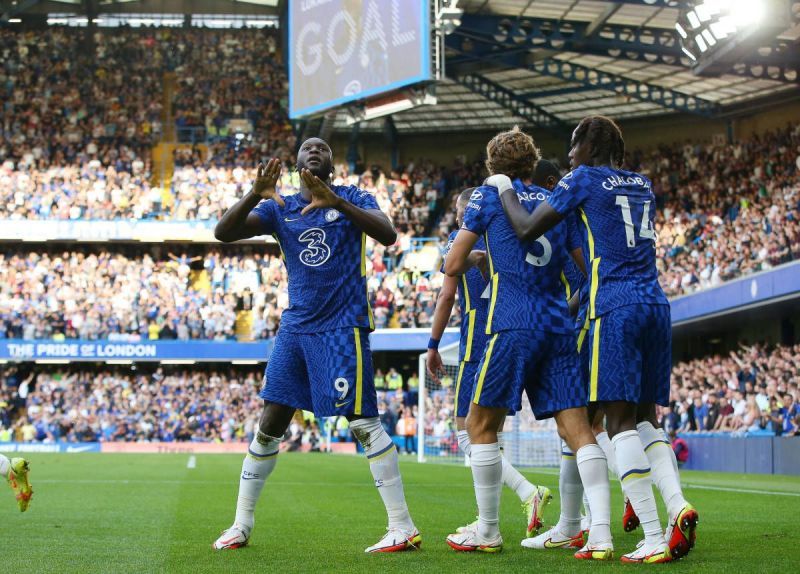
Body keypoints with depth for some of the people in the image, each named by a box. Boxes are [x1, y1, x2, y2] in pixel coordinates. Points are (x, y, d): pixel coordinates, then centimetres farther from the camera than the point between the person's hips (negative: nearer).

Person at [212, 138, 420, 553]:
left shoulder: (351, 198, 2)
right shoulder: (279, 208, 9)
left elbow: (388, 234, -16)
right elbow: (223, 233, -2)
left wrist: (336, 202, -28)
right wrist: (255, 194, -20)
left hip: (343, 327, -4)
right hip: (296, 327, 4)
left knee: (363, 423, -9)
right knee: (268, 425, 4)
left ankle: (403, 528, -5)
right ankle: (240, 526, 13)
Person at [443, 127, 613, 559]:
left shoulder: (489, 194, 6)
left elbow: (453, 267, 4)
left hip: (513, 327, -4)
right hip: (559, 328, 4)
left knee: (481, 426, 9)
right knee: (578, 430, -1)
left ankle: (487, 532, 12)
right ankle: (601, 535, -13)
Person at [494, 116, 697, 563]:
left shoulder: (583, 179, 1)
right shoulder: (644, 186, 20)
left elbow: (527, 229, 1)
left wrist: (504, 189, 18)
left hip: (616, 307, -6)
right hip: (656, 304, 6)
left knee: (621, 422, -7)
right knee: (645, 419, 13)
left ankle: (655, 539, -14)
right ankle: (678, 504, -10)